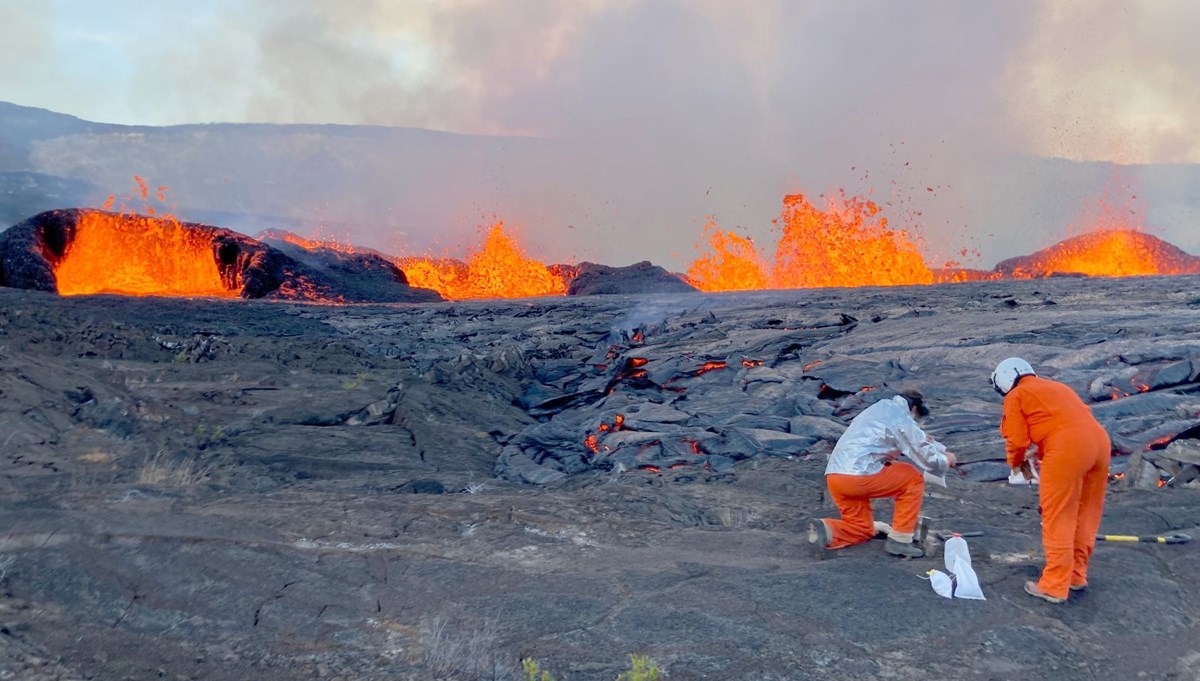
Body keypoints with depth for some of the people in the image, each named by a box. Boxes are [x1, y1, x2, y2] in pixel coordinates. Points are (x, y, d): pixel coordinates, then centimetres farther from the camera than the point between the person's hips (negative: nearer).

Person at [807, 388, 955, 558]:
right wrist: (946, 461, 24)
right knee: (914, 479, 12)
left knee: (862, 529, 22)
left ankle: (825, 528, -6)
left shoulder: (880, 407, 24)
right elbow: (929, 460, 4)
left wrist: (941, 449, 34)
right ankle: (900, 540, 9)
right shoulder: (903, 420, -1)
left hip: (833, 477, 9)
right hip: (859, 475, -8)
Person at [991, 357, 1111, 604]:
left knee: (1058, 518, 2)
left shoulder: (1016, 396, 9)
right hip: (1100, 441, 8)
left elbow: (1017, 440, 2)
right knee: (1085, 514, 18)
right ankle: (1077, 576, 30)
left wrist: (1018, 463, 23)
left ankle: (1054, 586, 7)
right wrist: (1042, 455, 30)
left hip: (1067, 449, -8)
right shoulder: (1057, 387, 31)